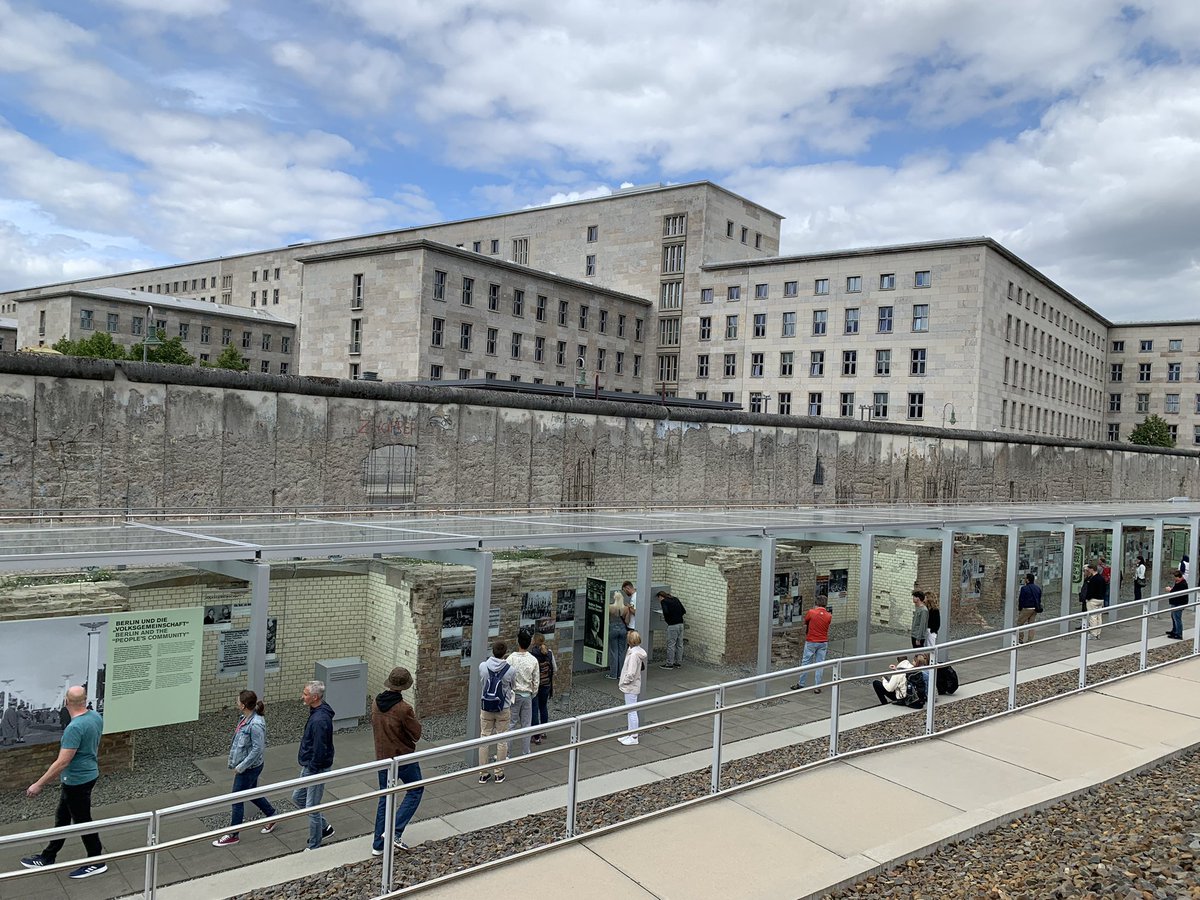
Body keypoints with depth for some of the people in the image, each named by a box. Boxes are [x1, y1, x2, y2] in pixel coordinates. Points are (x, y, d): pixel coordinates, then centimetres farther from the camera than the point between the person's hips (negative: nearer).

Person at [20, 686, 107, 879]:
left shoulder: (75, 728, -30)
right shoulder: (96, 717, -3)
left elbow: (62, 763, -28)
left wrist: (38, 785, -20)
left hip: (77, 781, -9)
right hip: (89, 774, 9)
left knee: (82, 821, 7)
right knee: (62, 817, 21)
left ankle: (96, 863, 20)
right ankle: (48, 858, 36)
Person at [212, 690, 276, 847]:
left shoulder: (256, 724, -29)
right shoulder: (244, 718, 0)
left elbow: (258, 749, -27)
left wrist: (241, 766, -22)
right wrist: (235, 762, 14)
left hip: (250, 768, -9)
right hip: (244, 765, 9)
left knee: (237, 800, 5)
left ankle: (232, 835, 20)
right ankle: (272, 816, 41)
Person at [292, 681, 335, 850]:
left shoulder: (320, 720, -29)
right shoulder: (316, 712, 3)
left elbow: (320, 749, -27)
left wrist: (312, 771, -20)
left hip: (316, 769, -10)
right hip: (309, 766, 10)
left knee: (312, 808, 3)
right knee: (297, 798, 22)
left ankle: (314, 847, 19)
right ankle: (324, 827, 34)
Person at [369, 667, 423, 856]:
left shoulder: (376, 703, -4)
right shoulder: (404, 709, -25)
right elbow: (416, 734, -14)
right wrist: (415, 719, 2)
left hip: (382, 758, 6)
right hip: (403, 758, -6)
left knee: (385, 799, 17)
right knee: (415, 790, 14)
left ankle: (378, 845, 20)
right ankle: (395, 832, 2)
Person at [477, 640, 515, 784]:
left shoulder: (483, 666, -12)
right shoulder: (509, 670, -16)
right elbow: (511, 687, 2)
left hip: (486, 708, 2)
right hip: (503, 709, -2)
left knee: (484, 739, 11)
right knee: (502, 741, 10)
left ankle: (483, 774, 17)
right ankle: (499, 773, 18)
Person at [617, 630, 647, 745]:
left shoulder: (634, 654, -25)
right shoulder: (636, 651, 4)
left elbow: (631, 674, -27)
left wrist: (622, 683, -11)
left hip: (631, 687, -10)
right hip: (631, 687, 10)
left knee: (632, 711, 1)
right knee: (629, 711, 20)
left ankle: (634, 737, 11)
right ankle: (630, 733, 32)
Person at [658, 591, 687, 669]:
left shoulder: (663, 601, -3)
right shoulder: (675, 599, 15)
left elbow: (666, 612, -19)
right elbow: (684, 611, 13)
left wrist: (666, 618, 0)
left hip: (672, 625, -7)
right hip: (681, 624, 7)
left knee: (671, 645, 1)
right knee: (679, 644, 12)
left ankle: (669, 664, 6)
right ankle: (678, 663, 19)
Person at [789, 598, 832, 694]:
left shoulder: (811, 612, -11)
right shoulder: (829, 616, -4)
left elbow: (805, 623, 5)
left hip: (811, 642, -2)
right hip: (823, 642, 2)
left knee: (805, 662, 7)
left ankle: (800, 684, 15)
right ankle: (817, 687, 5)